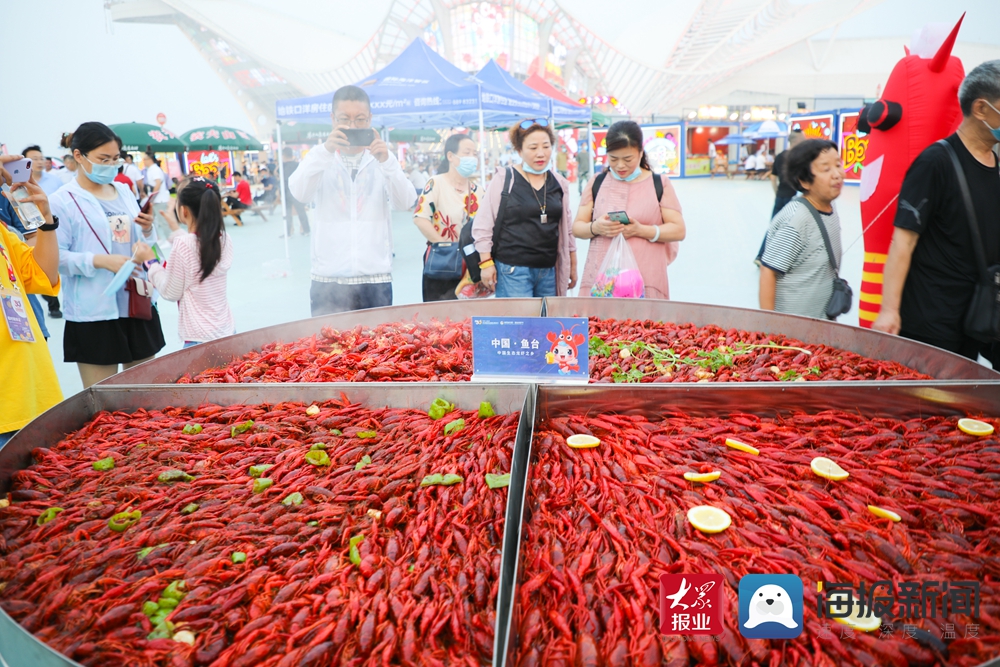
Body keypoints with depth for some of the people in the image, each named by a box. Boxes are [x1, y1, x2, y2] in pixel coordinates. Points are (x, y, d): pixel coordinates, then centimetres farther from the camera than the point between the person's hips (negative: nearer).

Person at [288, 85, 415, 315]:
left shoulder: (383, 157, 9)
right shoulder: (320, 158, 8)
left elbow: (405, 203, -6)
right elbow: (299, 193, -11)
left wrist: (386, 162, -21)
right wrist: (325, 150, -24)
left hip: (375, 279, 1)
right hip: (328, 280, 0)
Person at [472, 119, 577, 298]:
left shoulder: (559, 183, 11)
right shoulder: (503, 181, -3)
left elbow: (567, 229, 18)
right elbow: (483, 225, -2)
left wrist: (572, 266, 18)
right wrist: (486, 263, -7)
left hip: (549, 271, 5)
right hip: (512, 270, -4)